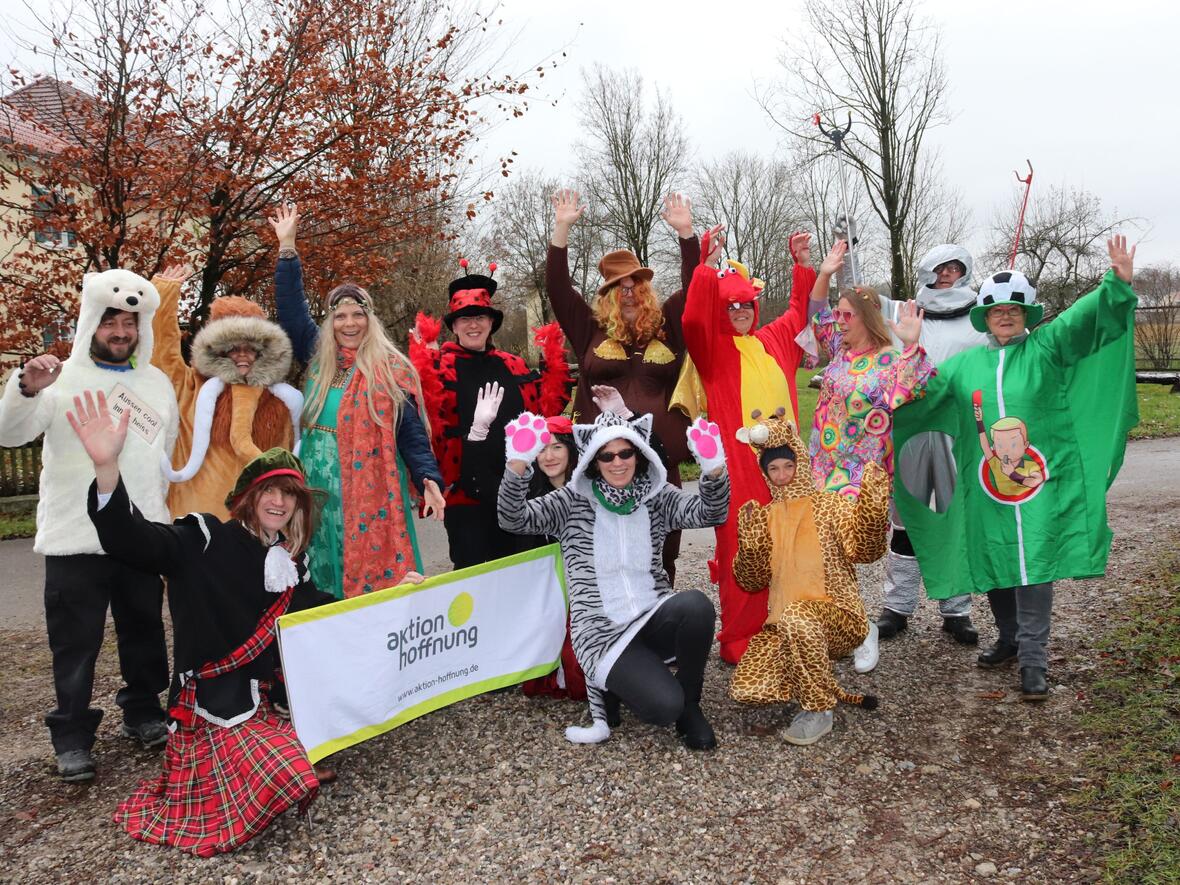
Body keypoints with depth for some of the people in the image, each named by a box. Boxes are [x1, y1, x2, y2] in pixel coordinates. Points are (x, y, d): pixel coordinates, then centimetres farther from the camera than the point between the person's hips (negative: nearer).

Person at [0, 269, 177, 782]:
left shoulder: (157, 383, 10)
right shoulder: (63, 379, -3)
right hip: (75, 539, -3)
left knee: (144, 632, 14)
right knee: (75, 642, 3)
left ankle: (143, 712, 31)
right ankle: (72, 738, 14)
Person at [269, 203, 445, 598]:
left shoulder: (390, 370, -4)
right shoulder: (319, 358, 8)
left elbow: (411, 431, -7)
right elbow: (291, 309, 12)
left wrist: (429, 479, -20)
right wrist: (287, 247, 8)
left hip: (370, 492, -4)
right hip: (320, 490, 5)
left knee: (374, 573, -2)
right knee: (327, 580, 11)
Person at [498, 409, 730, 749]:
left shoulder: (658, 497, 7)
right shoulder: (573, 501, 2)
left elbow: (708, 513, -8)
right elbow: (514, 519, -10)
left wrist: (714, 469, -30)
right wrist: (518, 464, -28)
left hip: (653, 618, 3)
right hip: (602, 632, -3)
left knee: (696, 604, -33)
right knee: (664, 706, -26)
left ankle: (690, 703, -7)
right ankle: (610, 685, 9)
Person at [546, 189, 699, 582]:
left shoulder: (666, 327, 12)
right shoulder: (590, 329, 9)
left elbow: (693, 286, 8)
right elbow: (557, 287, 5)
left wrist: (685, 232, -1)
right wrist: (562, 228, 0)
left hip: (659, 454, 1)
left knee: (661, 554, 8)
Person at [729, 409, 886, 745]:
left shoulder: (831, 504, 5)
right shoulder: (764, 517, 14)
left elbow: (865, 550, -10)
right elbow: (751, 581, 9)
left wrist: (872, 503, -25)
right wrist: (748, 536, -7)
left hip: (836, 614, -4)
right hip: (785, 624, 4)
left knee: (796, 617, -39)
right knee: (744, 689, -16)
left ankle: (819, 709, -16)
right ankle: (821, 685, 11)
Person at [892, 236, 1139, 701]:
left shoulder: (1046, 348, 4)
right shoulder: (963, 365, 12)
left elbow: (1088, 315, -10)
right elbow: (921, 395, 19)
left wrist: (1118, 284, -25)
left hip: (1041, 480, -3)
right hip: (985, 487, 3)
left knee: (1034, 566, -7)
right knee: (993, 565, 11)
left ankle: (1033, 658, -1)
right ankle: (1010, 638, 30)